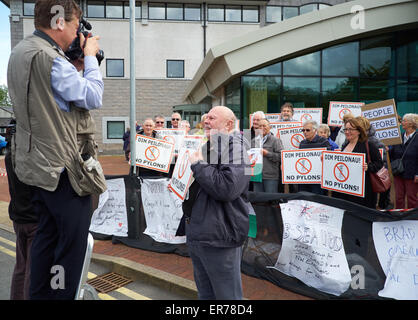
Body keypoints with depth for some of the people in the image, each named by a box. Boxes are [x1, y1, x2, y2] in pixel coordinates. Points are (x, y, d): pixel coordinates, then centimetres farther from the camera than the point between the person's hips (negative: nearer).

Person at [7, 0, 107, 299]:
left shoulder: (20, 52, 13)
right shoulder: (49, 58, -19)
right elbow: (93, 97, -16)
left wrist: (78, 62, 9)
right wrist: (90, 56, -3)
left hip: (38, 164, 10)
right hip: (65, 167, -10)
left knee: (47, 235, 19)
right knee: (73, 242, 2)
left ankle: (39, 295, 32)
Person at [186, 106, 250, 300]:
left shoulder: (236, 149, -13)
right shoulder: (207, 148, 15)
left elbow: (227, 188, -29)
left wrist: (198, 165, -18)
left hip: (219, 240, -9)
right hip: (196, 235, 9)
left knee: (227, 295, 7)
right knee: (205, 293, 23)